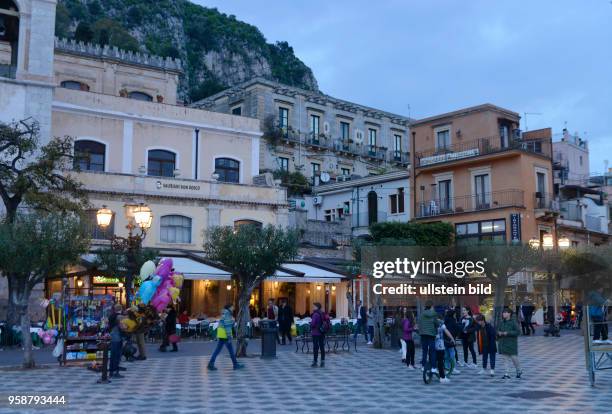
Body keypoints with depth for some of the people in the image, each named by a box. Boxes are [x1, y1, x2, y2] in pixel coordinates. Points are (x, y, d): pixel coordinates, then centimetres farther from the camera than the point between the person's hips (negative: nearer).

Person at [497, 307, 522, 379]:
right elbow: (498, 330, 17)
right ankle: (506, 374, 6)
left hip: (512, 343, -5)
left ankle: (519, 371, 27)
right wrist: (499, 333, -6)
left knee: (514, 358, 4)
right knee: (505, 359, 4)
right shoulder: (501, 322, 8)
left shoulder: (513, 322, -9)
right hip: (503, 343, 5)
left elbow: (517, 332, -14)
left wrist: (508, 333, -21)